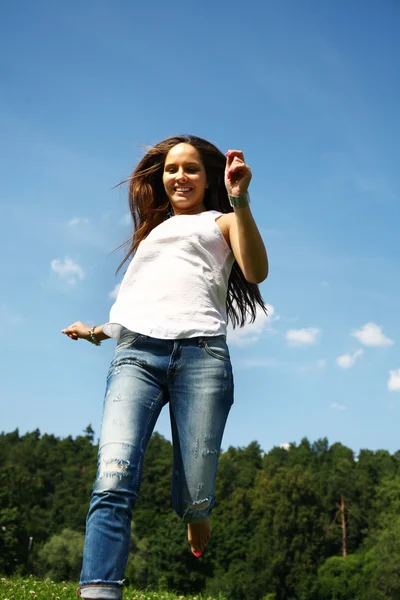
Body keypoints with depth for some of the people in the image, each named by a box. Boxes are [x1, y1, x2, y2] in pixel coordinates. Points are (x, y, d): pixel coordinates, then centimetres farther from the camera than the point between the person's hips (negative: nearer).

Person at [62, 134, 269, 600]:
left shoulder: (221, 222, 22)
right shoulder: (150, 230, 35)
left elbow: (257, 272, 1)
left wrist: (240, 201, -9)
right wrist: (99, 331, 41)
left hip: (201, 352, -3)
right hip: (135, 352, 3)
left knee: (195, 501, -6)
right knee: (114, 480, -22)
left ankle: (198, 557, 29)